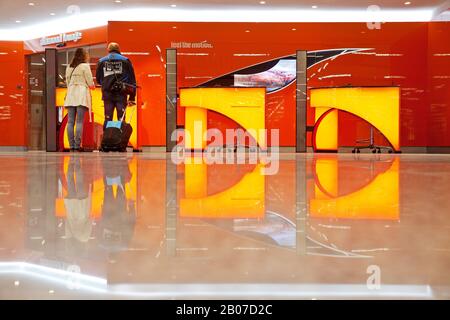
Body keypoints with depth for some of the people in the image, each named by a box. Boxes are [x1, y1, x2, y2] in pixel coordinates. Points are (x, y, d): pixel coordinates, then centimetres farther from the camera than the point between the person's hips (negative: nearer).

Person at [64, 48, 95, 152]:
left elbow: (67, 82, 18)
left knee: (70, 122, 2)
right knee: (79, 122, -8)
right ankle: (77, 146, -12)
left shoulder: (69, 67, 16)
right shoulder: (85, 66, 0)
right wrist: (92, 85, 18)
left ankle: (71, 146, -1)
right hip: (81, 94, -5)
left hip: (70, 95, 5)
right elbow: (90, 83, -3)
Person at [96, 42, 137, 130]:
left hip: (107, 93, 2)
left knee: (108, 119, 6)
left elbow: (98, 79, 15)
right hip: (121, 94, -1)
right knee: (121, 119, 0)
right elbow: (132, 80, 4)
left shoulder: (101, 61, 10)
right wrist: (132, 97, 6)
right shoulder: (125, 61, 6)